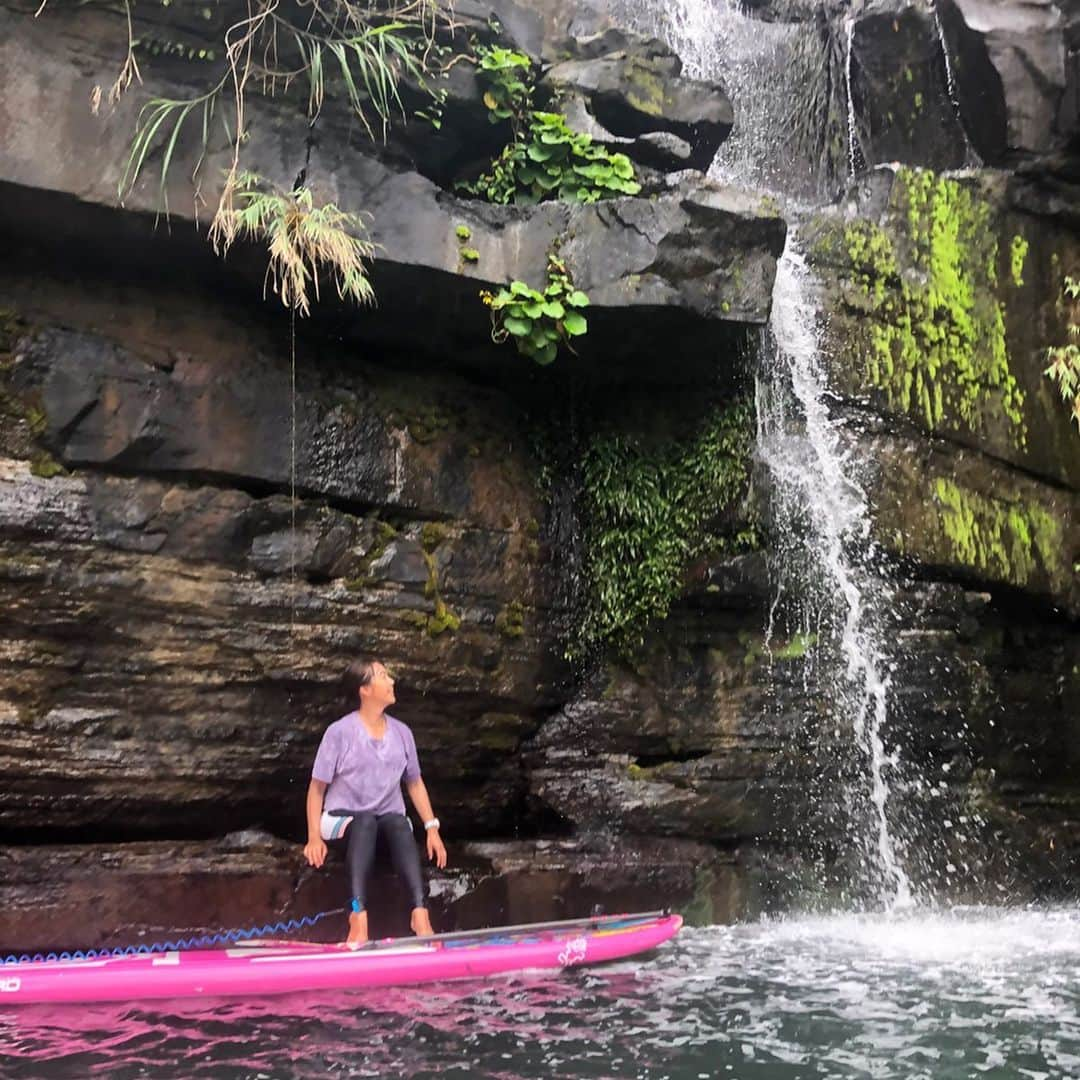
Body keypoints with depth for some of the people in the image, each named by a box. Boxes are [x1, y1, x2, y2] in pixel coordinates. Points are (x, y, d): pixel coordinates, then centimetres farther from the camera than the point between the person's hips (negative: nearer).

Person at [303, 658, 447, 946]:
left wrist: (431, 828, 4)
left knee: (400, 826, -32)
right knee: (365, 822, -37)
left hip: (388, 816, 3)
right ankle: (358, 917, -50)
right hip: (344, 817, -3)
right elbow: (317, 787, -5)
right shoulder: (339, 732, -9)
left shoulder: (401, 732, 4)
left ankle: (420, 912, -46)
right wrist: (314, 836, -14)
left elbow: (414, 783, 13)